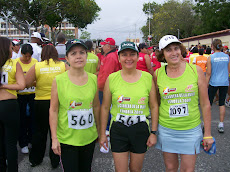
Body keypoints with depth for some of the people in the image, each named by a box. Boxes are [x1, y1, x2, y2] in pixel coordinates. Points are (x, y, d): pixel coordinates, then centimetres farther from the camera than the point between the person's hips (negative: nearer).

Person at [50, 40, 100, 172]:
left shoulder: (93, 79, -1)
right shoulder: (59, 81, -10)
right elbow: (53, 110, -7)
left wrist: (99, 130, 14)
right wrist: (54, 138, -8)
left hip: (89, 137, 3)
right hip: (67, 138, -3)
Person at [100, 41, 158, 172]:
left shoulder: (148, 78, -3)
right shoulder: (111, 79, -5)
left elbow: (154, 106, 2)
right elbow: (105, 107, 1)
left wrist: (154, 132, 1)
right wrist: (102, 133, 4)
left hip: (141, 129, 1)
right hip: (118, 129, 0)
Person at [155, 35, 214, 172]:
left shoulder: (196, 70, -6)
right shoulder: (158, 73, -3)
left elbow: (205, 104, -2)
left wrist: (208, 134, -1)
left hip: (191, 130, -1)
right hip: (166, 130, 1)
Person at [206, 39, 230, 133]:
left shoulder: (211, 57, -9)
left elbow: (208, 73, -8)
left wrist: (206, 84, -1)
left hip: (214, 82, -3)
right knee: (222, 103, 10)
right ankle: (221, 125, 13)